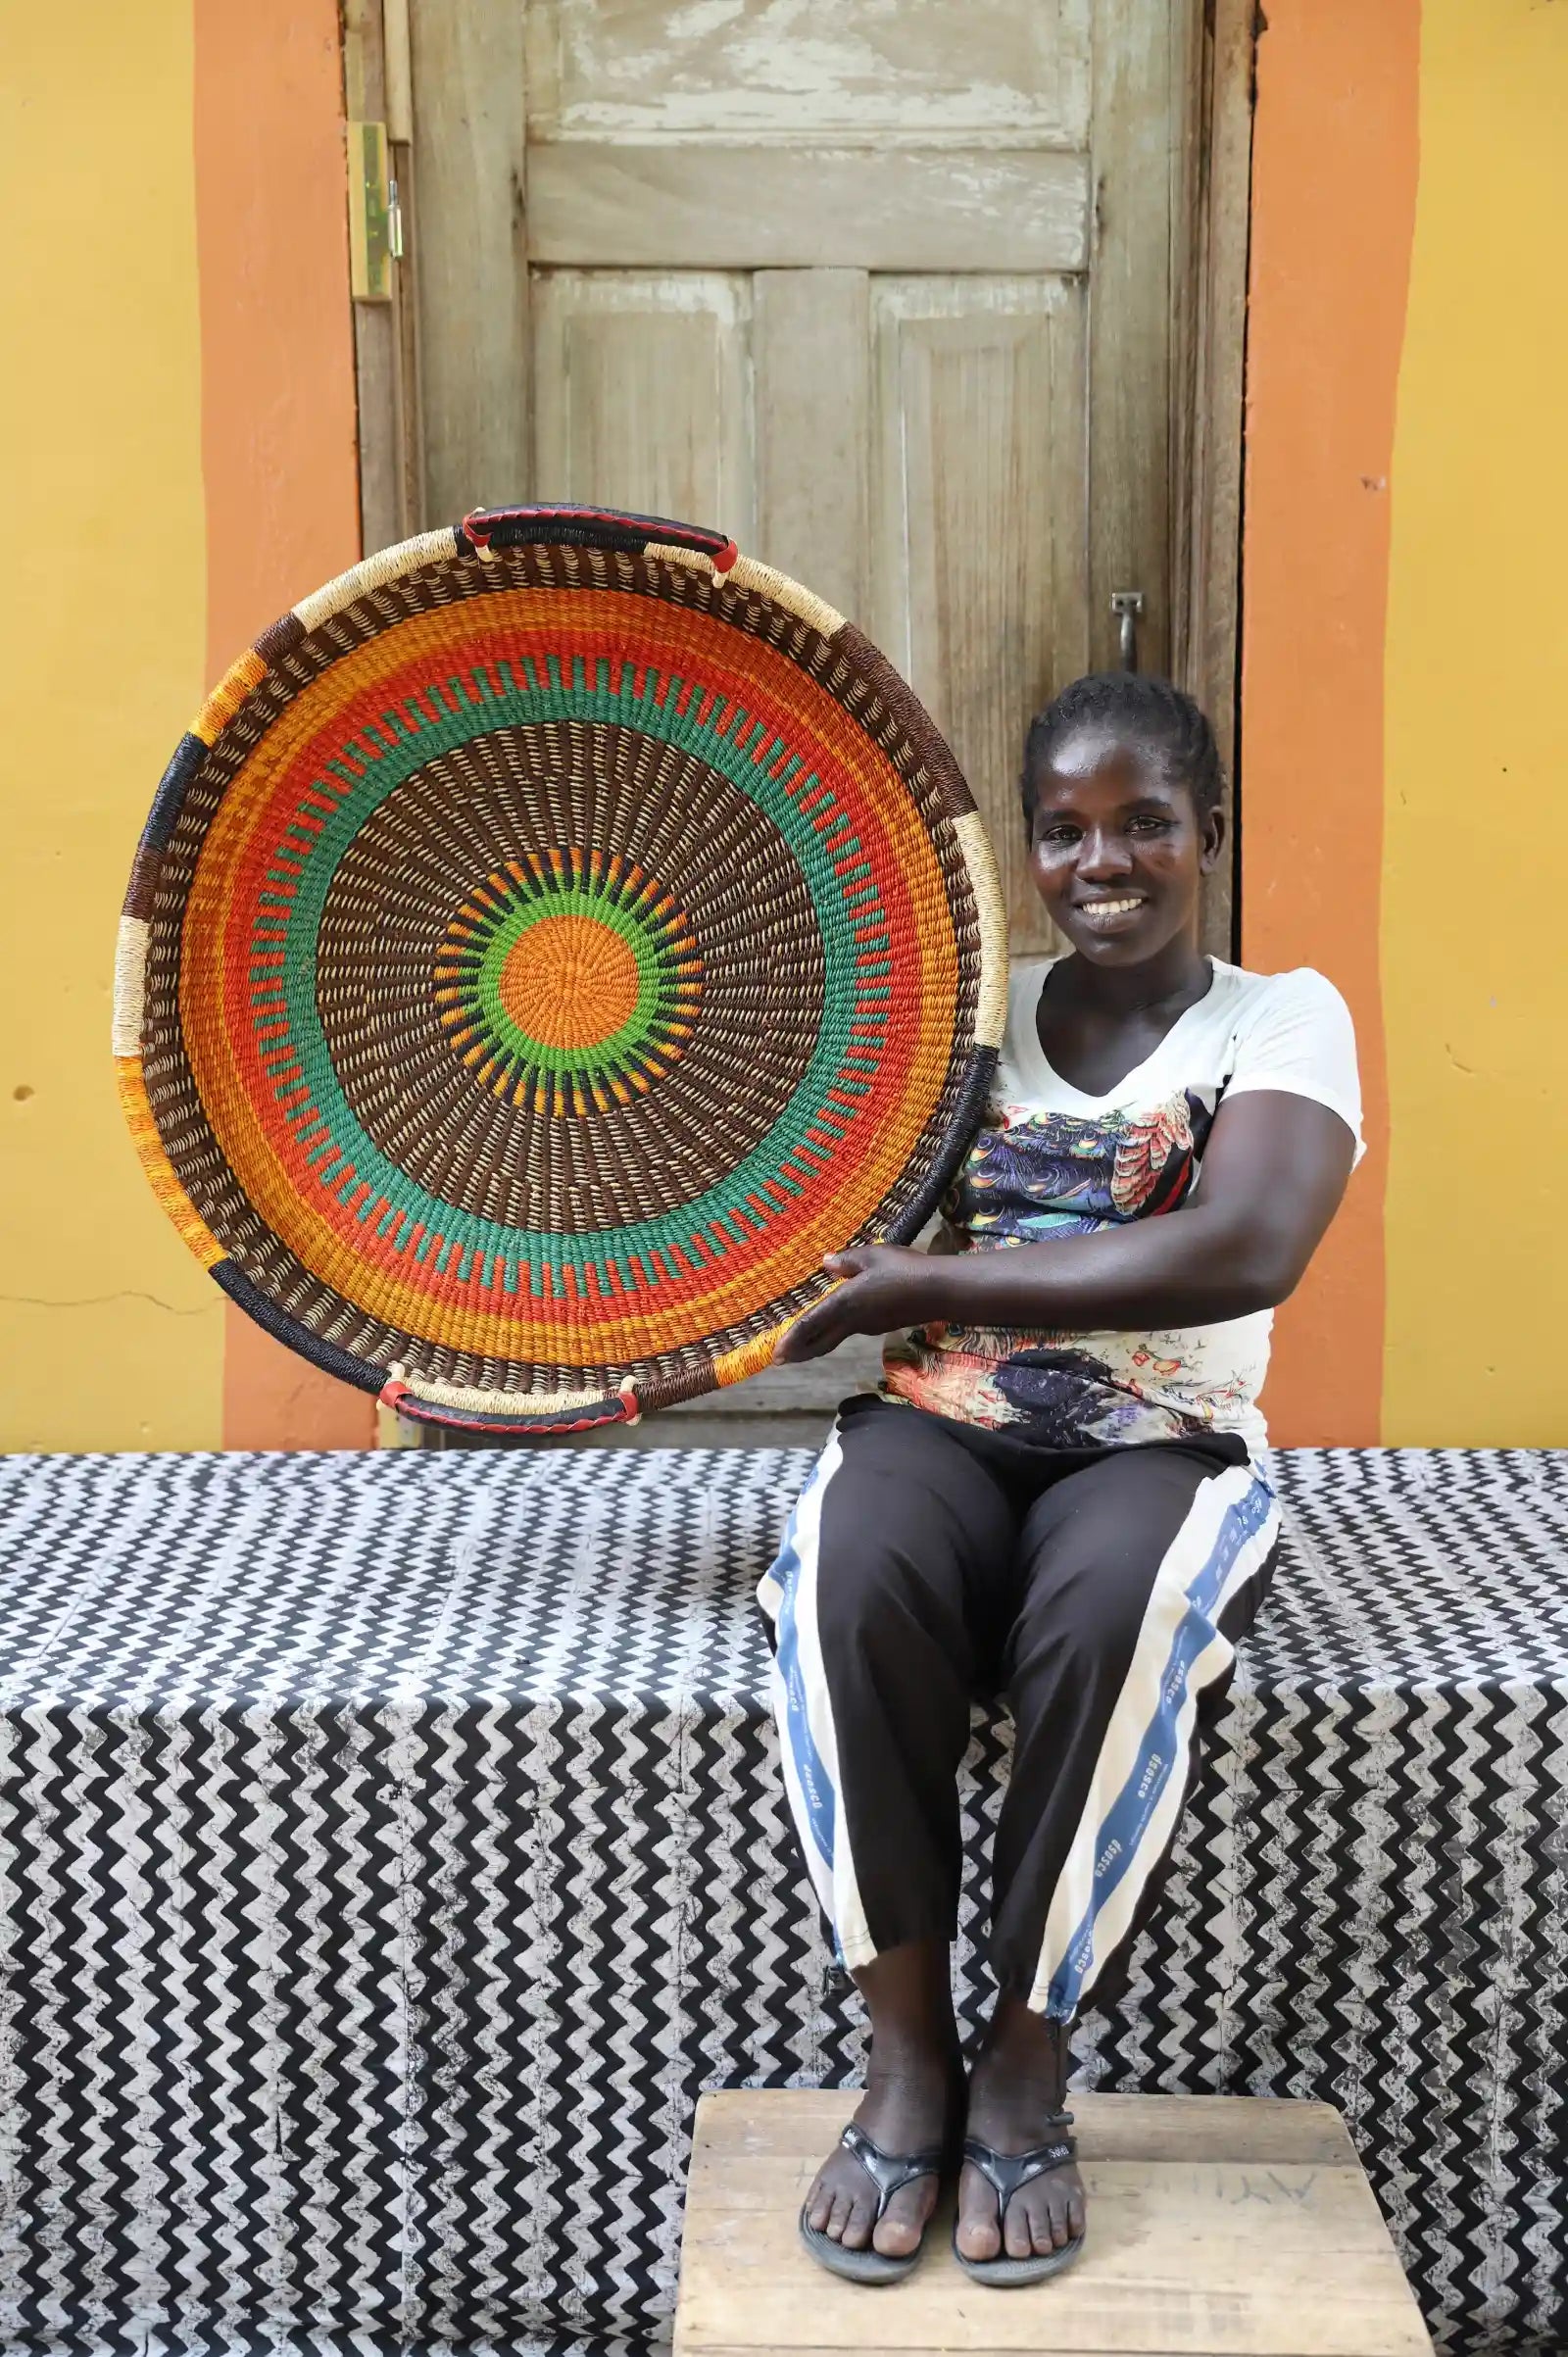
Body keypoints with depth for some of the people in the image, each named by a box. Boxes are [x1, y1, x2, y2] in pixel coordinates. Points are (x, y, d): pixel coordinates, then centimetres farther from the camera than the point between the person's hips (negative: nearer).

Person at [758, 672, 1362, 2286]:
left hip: (1161, 1445, -2)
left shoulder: (1281, 1019, 2)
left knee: (1112, 1612, -37)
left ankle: (1025, 2065, -17)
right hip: (938, 1430, 2)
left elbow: (1243, 1250, -18)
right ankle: (906, 2056, -17)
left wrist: (926, 1283, -17)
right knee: (856, 1580, -33)